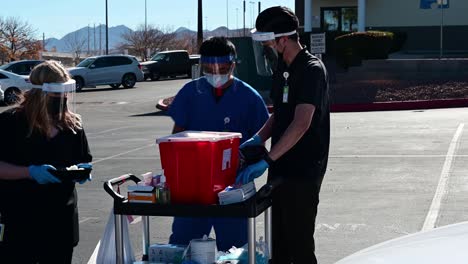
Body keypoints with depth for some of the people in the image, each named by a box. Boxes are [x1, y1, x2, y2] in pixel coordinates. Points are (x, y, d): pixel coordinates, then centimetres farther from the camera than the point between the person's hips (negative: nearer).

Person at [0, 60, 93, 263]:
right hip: (19, 224, -4)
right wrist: (30, 172, -23)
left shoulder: (72, 124, 8)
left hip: (62, 222, 5)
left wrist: (82, 171, -4)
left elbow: (83, 161, 18)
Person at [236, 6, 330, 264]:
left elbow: (301, 124, -26)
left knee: (299, 242, -3)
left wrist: (267, 160, -29)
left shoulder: (311, 70, -16)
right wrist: (257, 139, 4)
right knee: (279, 242, 14)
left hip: (303, 171, -9)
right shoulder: (282, 70, 12)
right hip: (281, 169, 9)